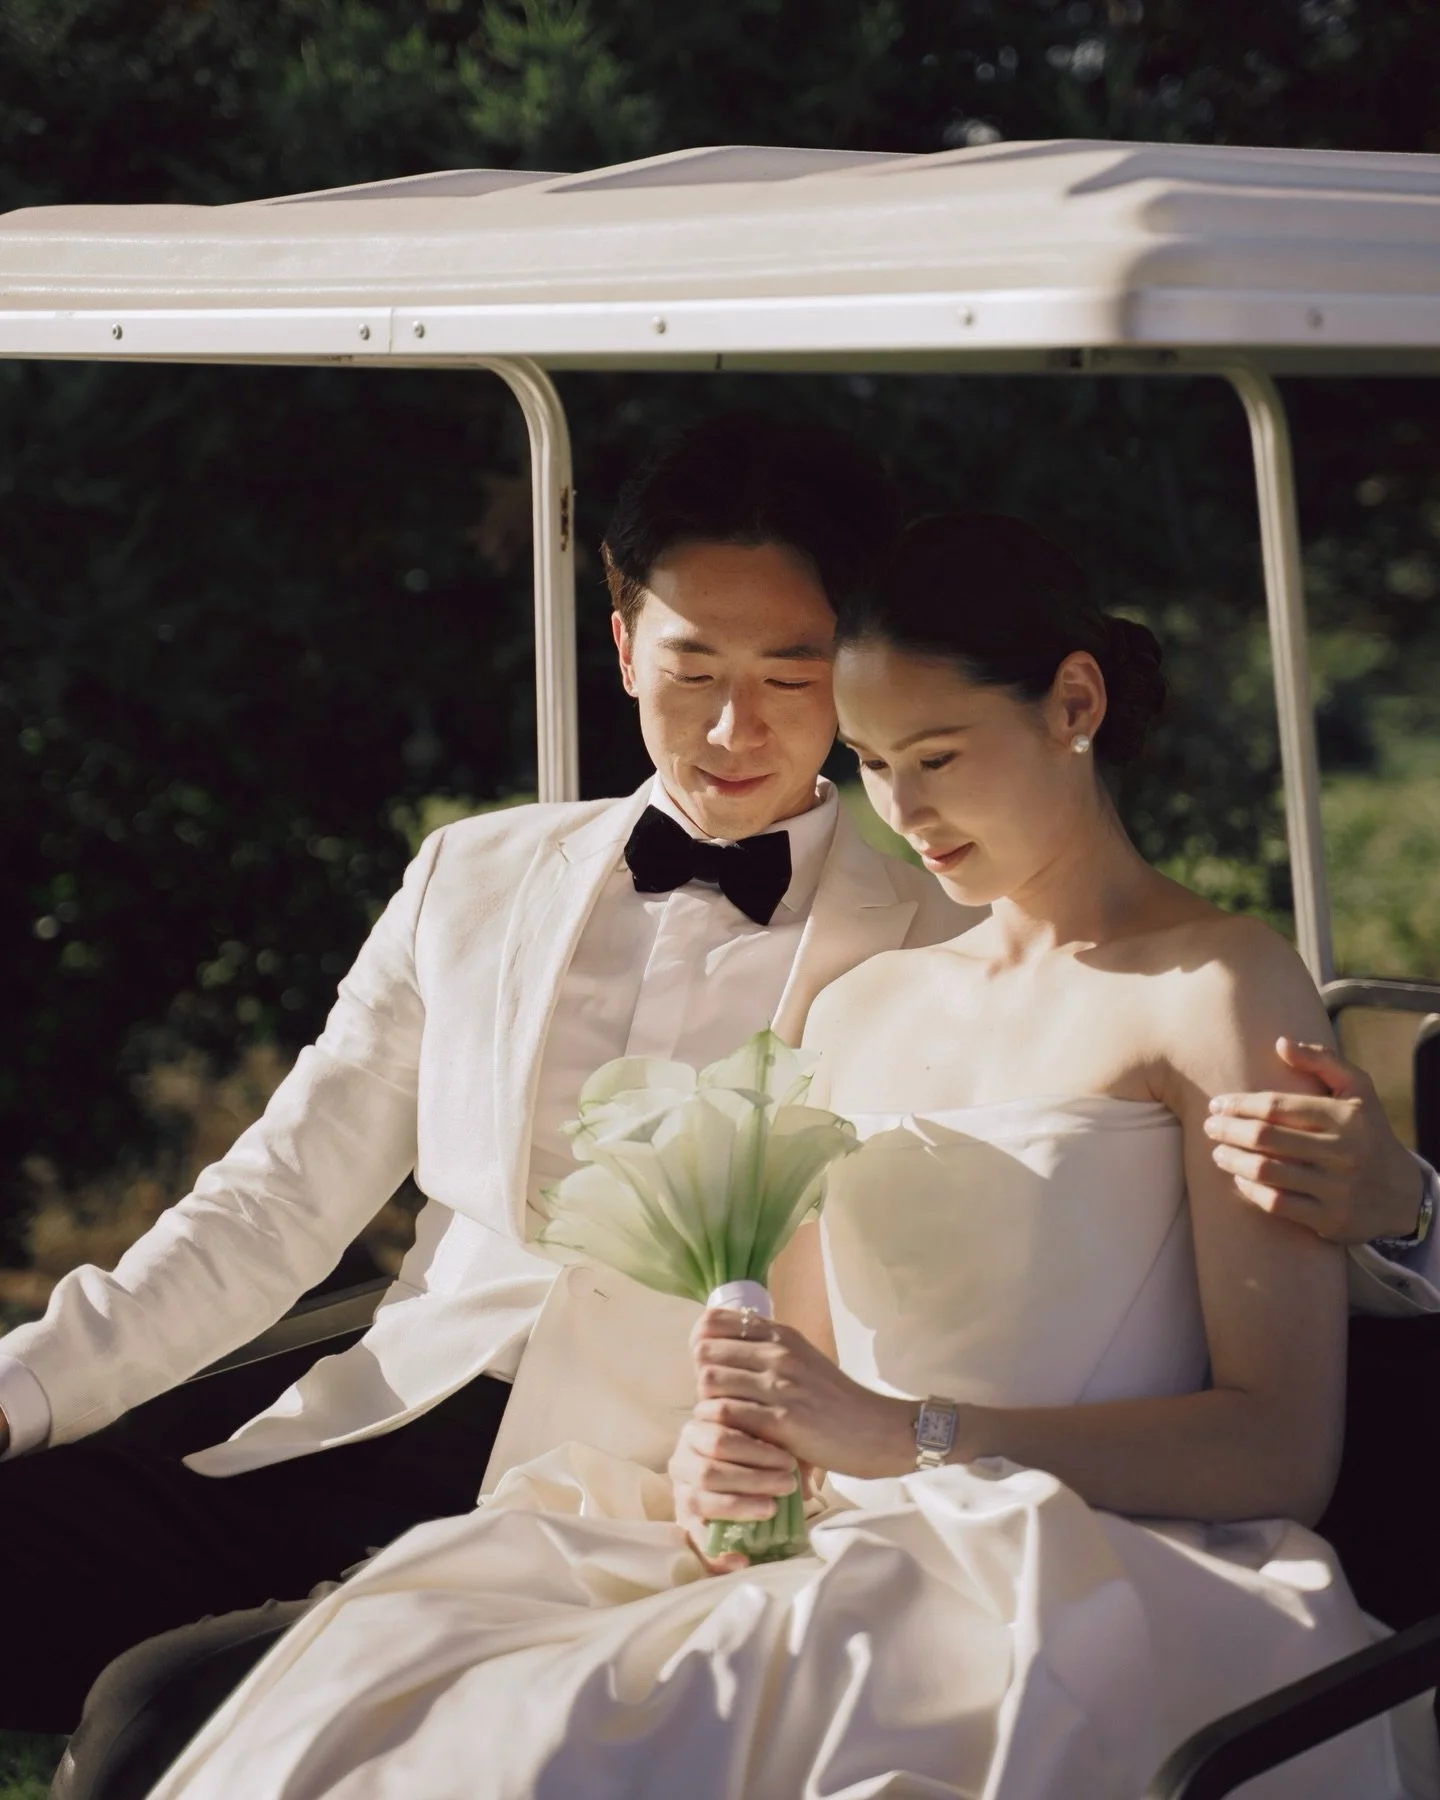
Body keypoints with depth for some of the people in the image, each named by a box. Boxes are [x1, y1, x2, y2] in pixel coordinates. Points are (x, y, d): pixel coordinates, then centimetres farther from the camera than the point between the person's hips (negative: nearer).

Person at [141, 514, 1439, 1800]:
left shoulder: (1219, 994, 1)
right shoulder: (856, 1014, 22)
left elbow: (1285, 1442, -8)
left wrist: (905, 1434, -16)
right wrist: (728, 1465, -2)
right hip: (851, 1570, 6)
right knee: (389, 1666, -23)